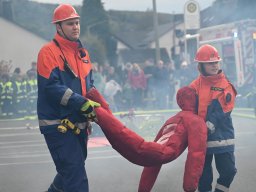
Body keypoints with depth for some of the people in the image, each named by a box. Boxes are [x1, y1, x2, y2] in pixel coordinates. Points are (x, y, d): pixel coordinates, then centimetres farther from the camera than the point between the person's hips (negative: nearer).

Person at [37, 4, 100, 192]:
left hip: (78, 123, 8)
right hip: (58, 125, -8)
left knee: (72, 168, 20)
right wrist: (82, 103, -25)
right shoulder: (49, 52, -12)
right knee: (76, 174, -14)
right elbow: (52, 86, -21)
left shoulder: (83, 53, 13)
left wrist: (94, 103, -1)